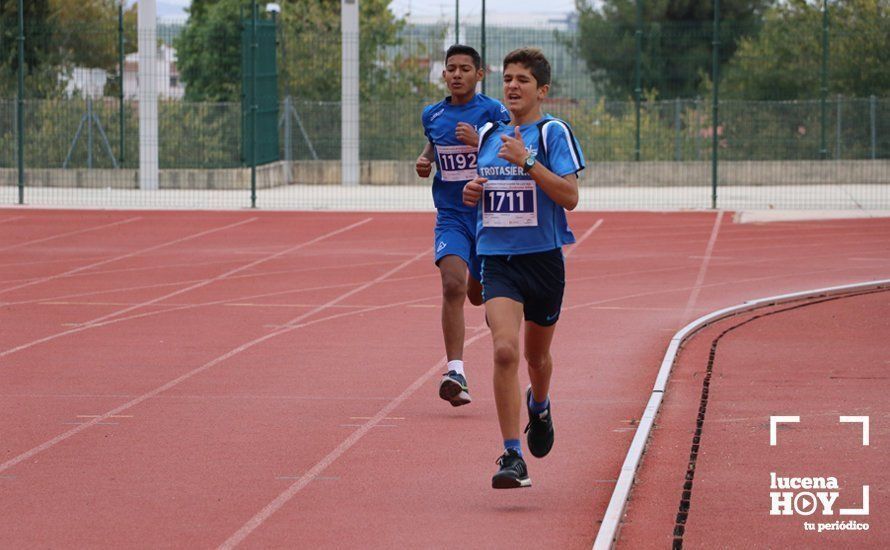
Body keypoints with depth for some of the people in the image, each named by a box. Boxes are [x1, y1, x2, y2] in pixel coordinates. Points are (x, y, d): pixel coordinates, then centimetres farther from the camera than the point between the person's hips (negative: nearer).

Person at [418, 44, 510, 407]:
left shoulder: (493, 112, -6)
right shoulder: (432, 115, 6)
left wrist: (478, 143, -23)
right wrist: (425, 160, 5)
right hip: (451, 217, 1)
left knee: (479, 294, 12)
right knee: (453, 285, -20)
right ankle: (455, 371, -23)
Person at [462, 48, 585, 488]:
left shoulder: (553, 133, -6)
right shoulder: (488, 134, 10)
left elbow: (570, 196, -15)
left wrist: (527, 161, -23)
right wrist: (471, 192, 1)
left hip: (543, 257, -2)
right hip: (497, 258, 2)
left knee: (536, 355, 16)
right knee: (505, 350, -18)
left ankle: (539, 406, 52)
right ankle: (512, 457, -17)